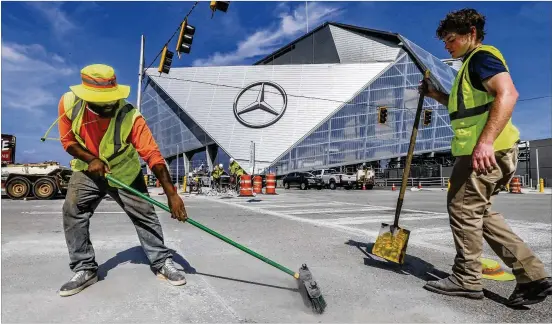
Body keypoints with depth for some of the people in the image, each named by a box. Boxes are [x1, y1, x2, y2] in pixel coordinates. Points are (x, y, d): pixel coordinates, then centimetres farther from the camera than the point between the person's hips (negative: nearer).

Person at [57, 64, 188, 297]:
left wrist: (171, 194, -41)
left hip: (124, 172, -2)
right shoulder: (68, 103, -21)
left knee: (144, 215, -5)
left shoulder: (129, 116, -32)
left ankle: (162, 262, 10)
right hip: (87, 170, 3)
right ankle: (85, 270, 10)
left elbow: (153, 155, -35)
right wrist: (91, 159, -26)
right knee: (72, 214, -7)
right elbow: (68, 141, -6)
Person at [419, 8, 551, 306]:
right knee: (477, 211, 14)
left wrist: (486, 141, -31)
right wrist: (437, 95, 24)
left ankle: (466, 278, 10)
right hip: (479, 149, 11)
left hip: (486, 150, -11)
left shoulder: (482, 56, -5)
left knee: (462, 206, -3)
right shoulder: (472, 65, 26)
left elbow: (507, 94, -22)